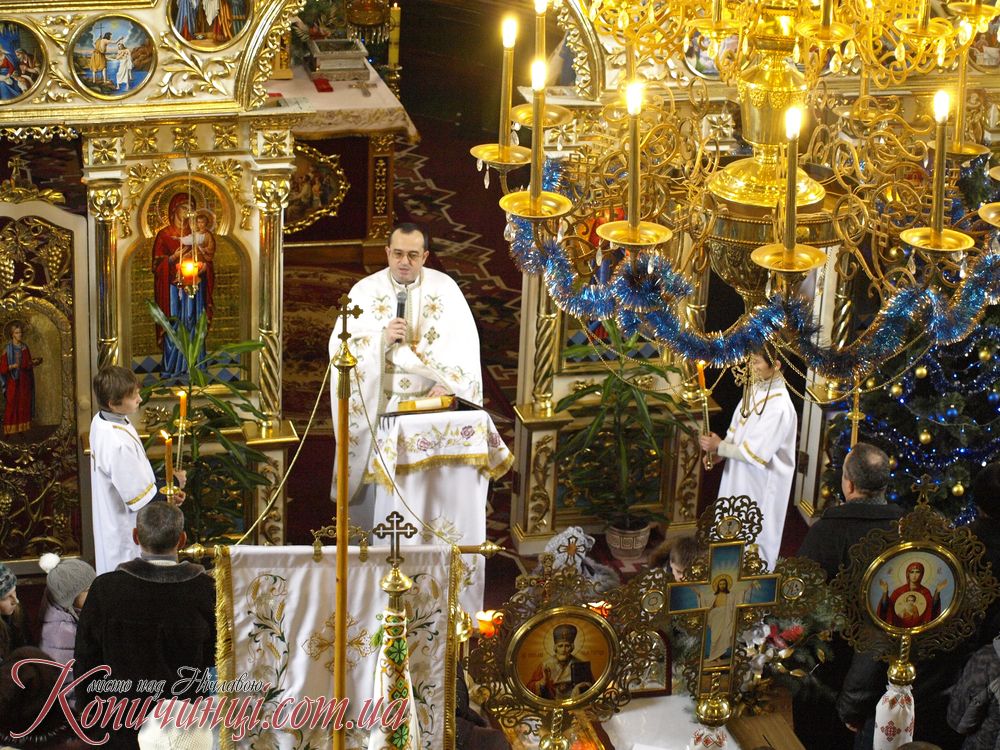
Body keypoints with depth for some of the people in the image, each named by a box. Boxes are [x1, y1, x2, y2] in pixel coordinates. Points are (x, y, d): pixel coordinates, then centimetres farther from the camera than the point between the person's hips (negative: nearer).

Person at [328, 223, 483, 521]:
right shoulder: (366, 290, 0)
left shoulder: (444, 287, 2)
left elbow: (464, 343, -3)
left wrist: (447, 385, -16)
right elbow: (340, 345, -5)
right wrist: (383, 338, -20)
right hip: (379, 405, 0)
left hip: (432, 401, 1)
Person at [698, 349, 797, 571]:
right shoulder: (755, 390, 1)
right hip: (739, 476, 9)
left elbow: (757, 452, -25)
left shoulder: (778, 406, -26)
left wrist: (720, 447, -17)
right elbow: (737, 429, 11)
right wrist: (717, 451, -5)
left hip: (761, 484, -9)